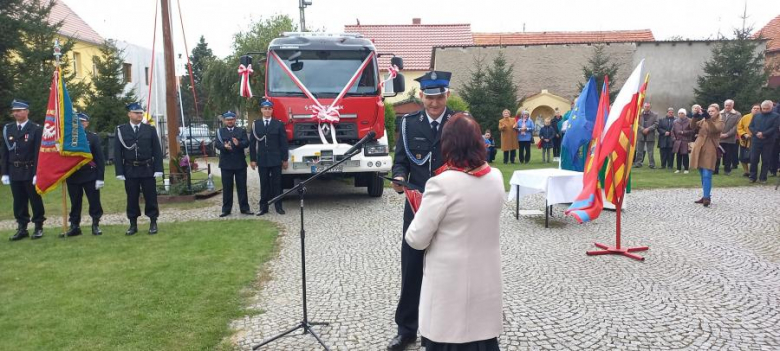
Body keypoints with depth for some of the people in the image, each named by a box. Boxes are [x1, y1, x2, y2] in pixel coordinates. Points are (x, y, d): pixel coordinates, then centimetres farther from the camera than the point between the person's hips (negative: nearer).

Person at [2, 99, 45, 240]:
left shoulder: (36, 129, -5)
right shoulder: (7, 129, 8)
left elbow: (39, 153, -9)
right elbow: (5, 152, 9)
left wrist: (37, 173, -14)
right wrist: (5, 173, 4)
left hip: (30, 171, -4)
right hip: (14, 172, 4)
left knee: (35, 200, 4)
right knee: (19, 201, 8)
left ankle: (38, 227, 13)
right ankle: (22, 228, 16)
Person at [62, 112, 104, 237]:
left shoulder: (93, 137, 0)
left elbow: (100, 159, -3)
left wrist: (100, 177, -8)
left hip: (90, 176, -2)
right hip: (72, 176, 2)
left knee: (94, 202, 1)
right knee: (75, 203, 9)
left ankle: (96, 225, 11)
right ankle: (74, 226, 17)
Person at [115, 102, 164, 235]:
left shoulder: (150, 129, 4)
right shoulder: (121, 130, 1)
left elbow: (157, 151, 2)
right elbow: (117, 153, 0)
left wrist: (158, 169, -6)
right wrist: (119, 172, -5)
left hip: (148, 169, 0)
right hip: (130, 170, 0)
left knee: (151, 197, 3)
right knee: (132, 198, 6)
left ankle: (153, 223, 13)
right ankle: (133, 225, 15)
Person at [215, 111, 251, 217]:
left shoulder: (241, 131, 9)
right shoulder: (220, 131, 8)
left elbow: (246, 143, -5)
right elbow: (217, 144, -6)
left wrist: (238, 143, -27)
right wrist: (224, 146, -28)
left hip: (240, 164, 0)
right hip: (226, 164, 0)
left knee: (242, 187, 5)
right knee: (227, 188, 4)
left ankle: (244, 208, 11)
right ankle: (226, 209, 10)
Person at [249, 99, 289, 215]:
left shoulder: (279, 124, 3)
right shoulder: (256, 124, 6)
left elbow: (284, 143, 2)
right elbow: (252, 143, 6)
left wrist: (285, 159, -2)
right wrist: (252, 159, 2)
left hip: (276, 159, -1)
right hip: (262, 160, 1)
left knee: (277, 183, 3)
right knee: (264, 184, 5)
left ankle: (278, 206, 10)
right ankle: (263, 207, 9)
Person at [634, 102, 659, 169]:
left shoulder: (655, 115, 3)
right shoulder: (639, 114, 4)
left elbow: (656, 124, -4)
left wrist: (648, 129, -15)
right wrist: (642, 129, -14)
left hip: (650, 135, -1)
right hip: (641, 135, 1)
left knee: (650, 151, 1)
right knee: (639, 151, 6)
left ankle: (652, 164, 5)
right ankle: (638, 163, 11)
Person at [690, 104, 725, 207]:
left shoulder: (720, 123, 2)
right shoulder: (704, 121, 16)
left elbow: (714, 129, -19)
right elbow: (693, 126, 3)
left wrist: (708, 119, -31)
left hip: (710, 150, -5)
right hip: (699, 149, 5)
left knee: (707, 175, -13)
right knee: (702, 175, 11)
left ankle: (707, 198, -16)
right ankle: (705, 196, 19)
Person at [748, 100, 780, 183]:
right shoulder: (756, 116, 13)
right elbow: (750, 126, 7)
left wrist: (763, 134, -17)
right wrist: (757, 133, -12)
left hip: (768, 142, -2)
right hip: (756, 141, 2)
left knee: (766, 160, 3)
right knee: (753, 159, 1)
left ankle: (763, 178, 10)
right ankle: (752, 177, 10)